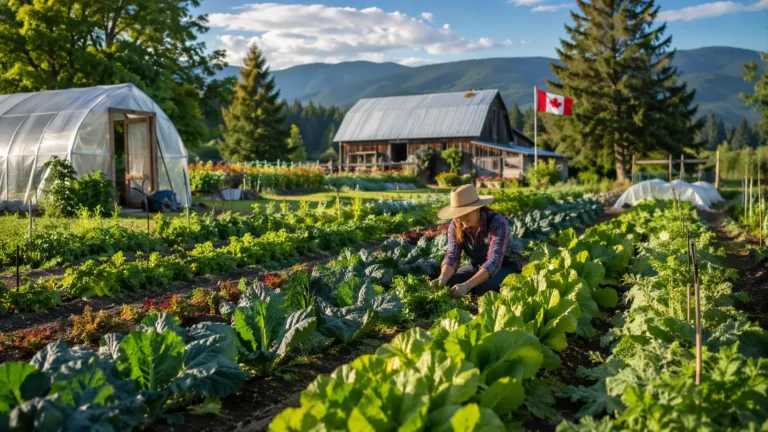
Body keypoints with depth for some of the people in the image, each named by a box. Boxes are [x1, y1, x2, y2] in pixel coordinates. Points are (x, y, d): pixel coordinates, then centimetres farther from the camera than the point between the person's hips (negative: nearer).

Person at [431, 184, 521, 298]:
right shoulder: (455, 224, -15)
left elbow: (494, 262, -39)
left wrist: (467, 285, -51)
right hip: (477, 266, 5)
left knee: (484, 288, -35)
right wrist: (442, 278, -42)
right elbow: (452, 256, -19)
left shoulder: (497, 223, -31)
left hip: (506, 267, -5)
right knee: (448, 284, -18)